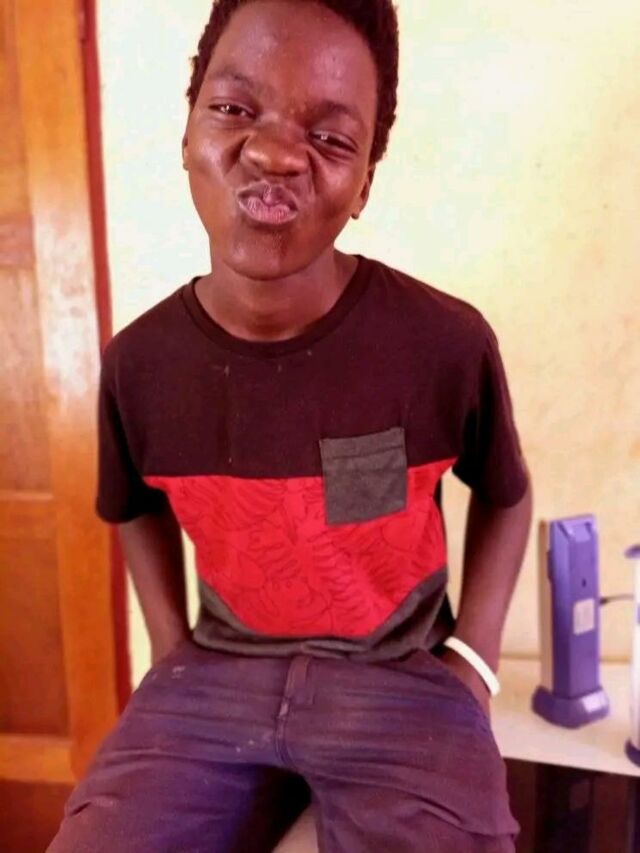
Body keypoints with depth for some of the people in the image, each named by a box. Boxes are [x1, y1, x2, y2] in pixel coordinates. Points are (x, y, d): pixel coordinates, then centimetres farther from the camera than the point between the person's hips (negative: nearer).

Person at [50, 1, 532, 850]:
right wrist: (172, 651, 4)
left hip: (402, 677, -1)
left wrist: (473, 659, -2)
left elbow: (505, 495, 4)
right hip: (215, 672, 2)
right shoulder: (140, 361, -8)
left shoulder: (446, 342, -16)